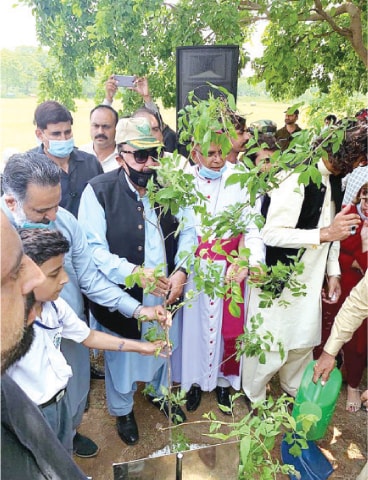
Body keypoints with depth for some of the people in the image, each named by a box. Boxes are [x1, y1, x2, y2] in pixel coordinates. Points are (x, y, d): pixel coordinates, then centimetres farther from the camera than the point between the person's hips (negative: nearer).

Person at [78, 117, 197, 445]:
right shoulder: (99, 190, -16)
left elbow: (188, 231, -1)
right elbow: (93, 248, -19)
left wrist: (181, 271, -15)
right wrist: (135, 273, -29)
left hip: (166, 291, 4)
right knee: (122, 356, 19)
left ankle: (160, 392, 59)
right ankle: (123, 410, 50)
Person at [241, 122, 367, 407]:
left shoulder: (335, 179, 5)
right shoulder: (298, 177, -22)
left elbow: (332, 231, 13)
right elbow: (272, 233, -26)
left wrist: (333, 273, 10)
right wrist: (324, 234, -28)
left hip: (310, 279, 8)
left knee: (303, 341, 22)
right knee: (270, 344, 8)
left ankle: (295, 391, 48)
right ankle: (254, 397, 35)